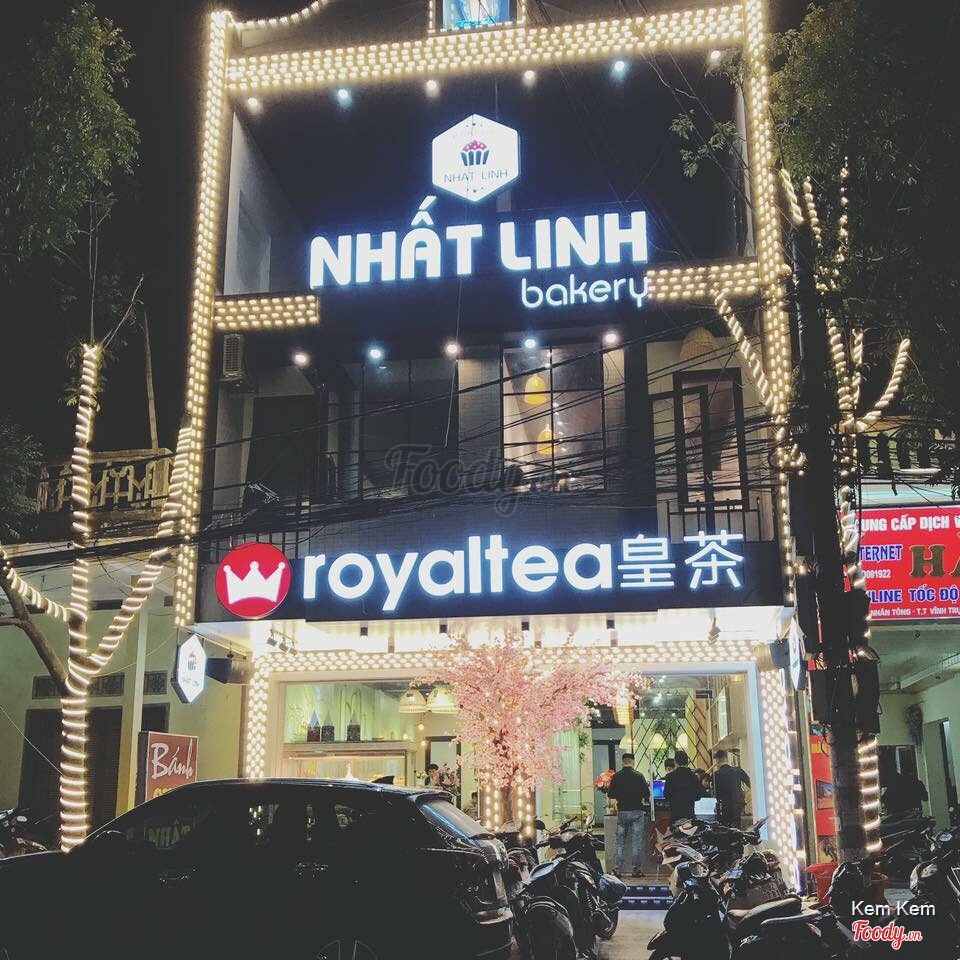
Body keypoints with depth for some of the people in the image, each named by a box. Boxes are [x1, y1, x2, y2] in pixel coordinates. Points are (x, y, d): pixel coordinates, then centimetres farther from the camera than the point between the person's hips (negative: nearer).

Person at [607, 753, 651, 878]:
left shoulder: (616, 776, -2)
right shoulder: (639, 776, -7)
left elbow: (610, 794, 1)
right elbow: (647, 793, -7)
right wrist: (645, 801, 15)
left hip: (622, 811, 2)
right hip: (637, 811, -2)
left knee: (620, 842, 9)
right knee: (637, 842, 4)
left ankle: (618, 869, 6)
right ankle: (636, 870, 5)